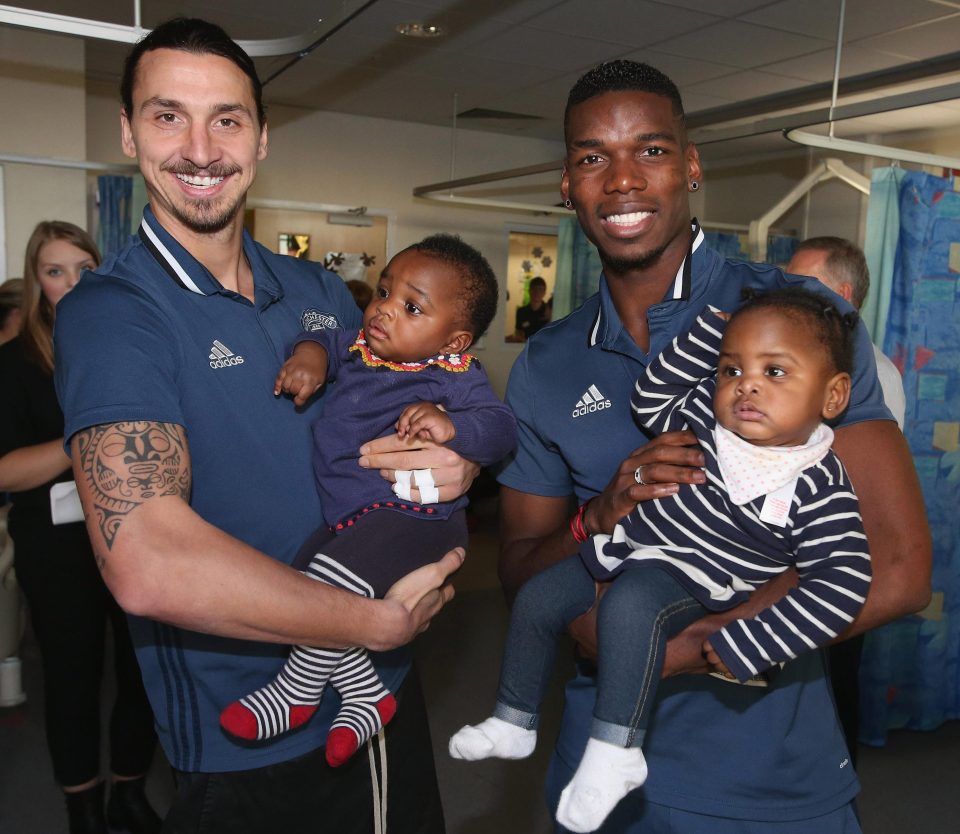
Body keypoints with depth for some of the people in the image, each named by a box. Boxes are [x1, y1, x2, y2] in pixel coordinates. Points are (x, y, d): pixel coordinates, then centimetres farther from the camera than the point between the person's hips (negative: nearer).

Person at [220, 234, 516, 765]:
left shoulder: (454, 379, -10)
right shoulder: (360, 347, 10)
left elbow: (501, 429, -18)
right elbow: (323, 340, 26)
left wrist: (451, 425, -36)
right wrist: (309, 356, 3)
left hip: (410, 516, -9)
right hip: (347, 517, 9)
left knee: (333, 580, -27)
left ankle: (295, 694, 1)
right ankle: (367, 697, 21)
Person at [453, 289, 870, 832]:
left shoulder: (820, 490, -20)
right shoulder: (705, 413, -5)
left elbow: (843, 583, -24)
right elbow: (650, 400, 10)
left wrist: (744, 648, -27)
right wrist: (711, 330, -2)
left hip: (684, 581, -7)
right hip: (619, 547, 7)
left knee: (629, 606, -36)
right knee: (536, 600, 7)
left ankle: (617, 751, -24)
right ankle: (514, 724, 25)